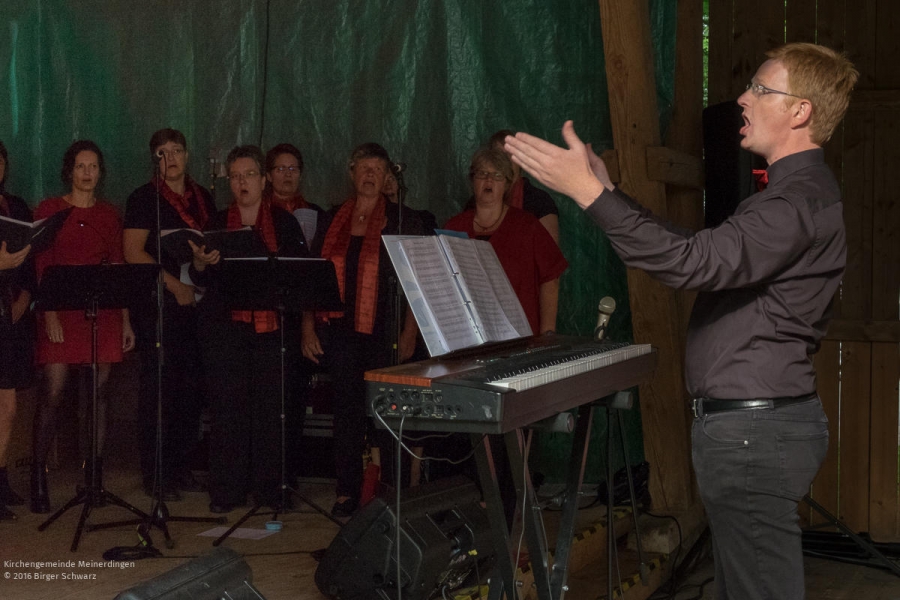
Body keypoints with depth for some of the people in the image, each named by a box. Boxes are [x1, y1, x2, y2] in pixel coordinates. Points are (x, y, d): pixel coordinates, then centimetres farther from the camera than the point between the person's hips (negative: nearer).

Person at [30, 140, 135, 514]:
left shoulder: (109, 215, 12)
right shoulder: (49, 210, 3)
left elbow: (118, 268, 12)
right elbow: (39, 266, -2)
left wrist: (126, 320, 7)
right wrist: (49, 313, -13)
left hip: (102, 310, 3)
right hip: (61, 311, -3)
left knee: (99, 391, 3)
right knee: (53, 393, -8)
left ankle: (95, 472, 12)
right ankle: (38, 474, 1)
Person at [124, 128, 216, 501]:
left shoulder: (203, 198, 17)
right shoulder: (144, 198, 0)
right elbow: (134, 252, -8)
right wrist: (176, 286, -14)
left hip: (197, 302, 5)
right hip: (158, 305, -5)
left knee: (193, 386, 5)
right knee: (158, 386, -5)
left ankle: (181, 467, 15)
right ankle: (154, 474, 1)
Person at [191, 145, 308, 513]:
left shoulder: (284, 222, 11)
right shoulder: (217, 222, 12)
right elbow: (200, 278, 7)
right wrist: (201, 262, -14)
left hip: (272, 326, 0)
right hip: (225, 326, 0)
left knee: (272, 406, -3)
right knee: (227, 406, -3)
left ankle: (270, 487, 7)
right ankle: (226, 491, 3)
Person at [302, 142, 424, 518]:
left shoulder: (403, 221, 2)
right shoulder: (333, 220, 11)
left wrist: (409, 335, -10)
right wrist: (308, 328, 4)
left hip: (383, 332, -2)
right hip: (339, 330, 3)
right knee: (347, 407, 4)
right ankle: (347, 491, 12)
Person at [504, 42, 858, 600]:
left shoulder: (802, 200, -19)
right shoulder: (799, 190, 17)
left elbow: (693, 261, -31)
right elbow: (697, 245, 21)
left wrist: (590, 194, -31)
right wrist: (610, 193, 17)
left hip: (754, 429, -11)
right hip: (750, 420, 11)